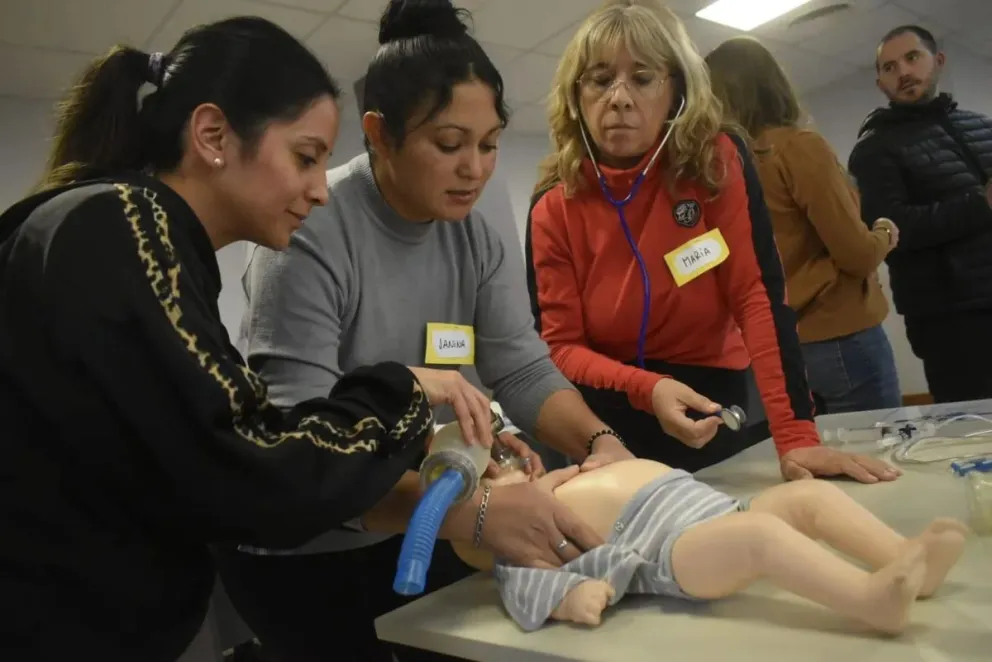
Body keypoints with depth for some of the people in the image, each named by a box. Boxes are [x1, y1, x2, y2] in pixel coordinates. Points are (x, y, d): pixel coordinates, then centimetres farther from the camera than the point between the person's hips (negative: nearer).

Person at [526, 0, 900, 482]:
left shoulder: (716, 163, -12)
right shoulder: (554, 209, -10)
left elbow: (759, 296, -19)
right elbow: (559, 347, -12)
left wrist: (796, 437, -28)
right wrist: (649, 389, -31)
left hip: (712, 414, 0)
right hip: (609, 432, 1)